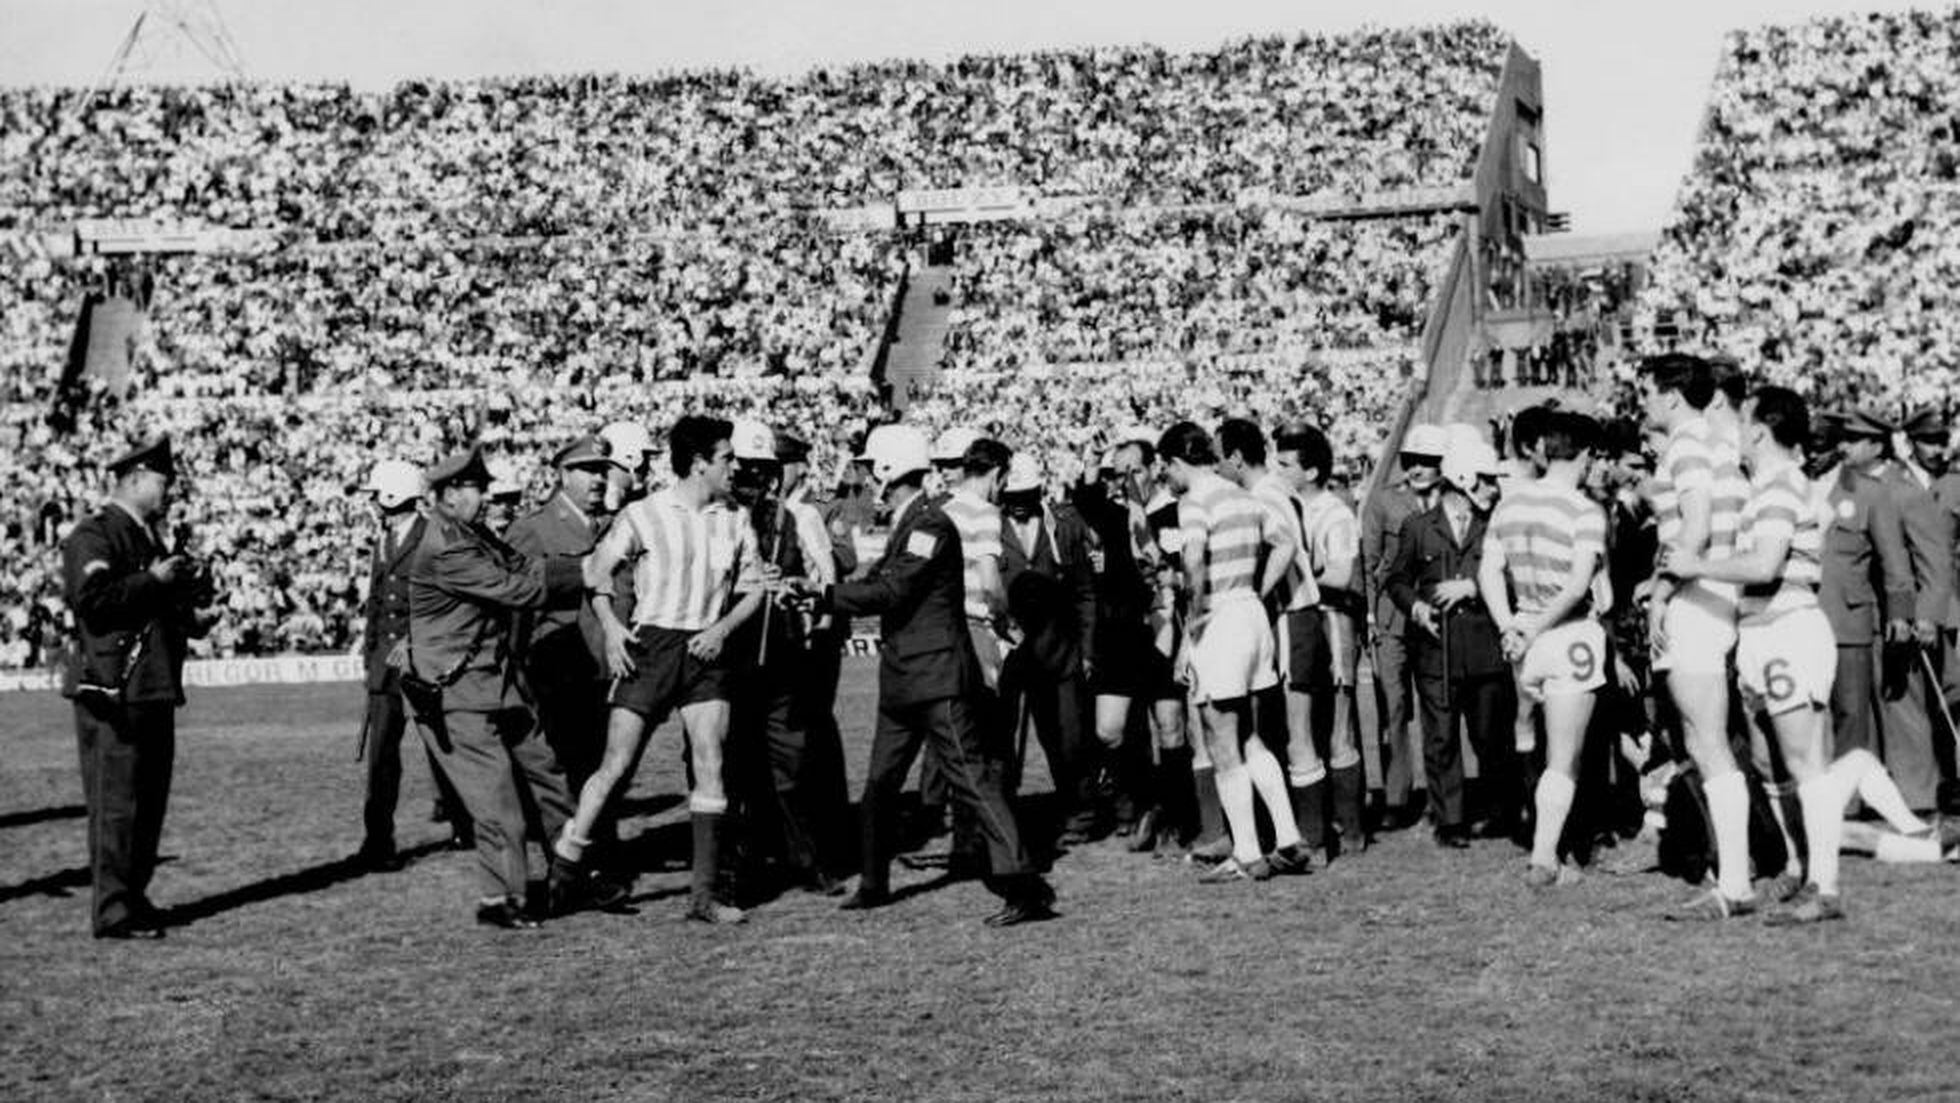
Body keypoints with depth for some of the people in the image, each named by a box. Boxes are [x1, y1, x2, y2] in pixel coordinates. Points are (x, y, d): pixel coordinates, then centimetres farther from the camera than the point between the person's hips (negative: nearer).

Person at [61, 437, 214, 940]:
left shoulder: (150, 538, 21)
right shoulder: (92, 537, -9)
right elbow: (90, 599, -24)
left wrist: (192, 617, 11)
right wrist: (153, 580, -20)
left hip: (155, 691, 9)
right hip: (112, 692, -9)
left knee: (149, 801, 13)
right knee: (116, 803, -6)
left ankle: (133, 898, 23)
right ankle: (113, 912, -2)